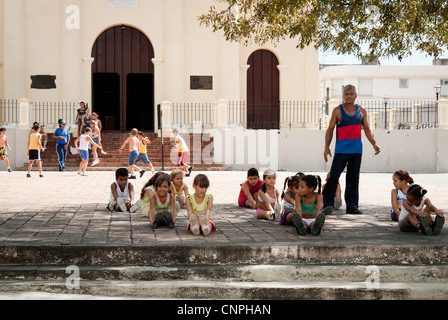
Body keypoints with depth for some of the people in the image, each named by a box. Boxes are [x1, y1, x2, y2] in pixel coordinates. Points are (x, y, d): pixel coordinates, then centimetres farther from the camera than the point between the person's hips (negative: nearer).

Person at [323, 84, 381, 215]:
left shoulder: (361, 111, 11)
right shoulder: (337, 111, 1)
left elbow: (367, 129, 17)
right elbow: (330, 129, 2)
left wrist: (374, 144, 5)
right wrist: (327, 147, -6)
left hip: (357, 150, 3)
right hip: (341, 150, -3)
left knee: (353, 179, 6)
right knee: (333, 177, -8)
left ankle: (352, 206, 12)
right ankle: (327, 205, 0)